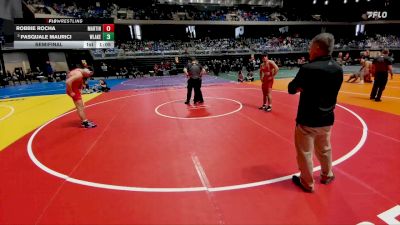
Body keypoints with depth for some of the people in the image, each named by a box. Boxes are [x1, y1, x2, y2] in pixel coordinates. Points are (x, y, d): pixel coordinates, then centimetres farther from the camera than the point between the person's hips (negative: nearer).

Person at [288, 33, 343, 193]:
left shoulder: (308, 69, -22)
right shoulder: (338, 69, -1)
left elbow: (291, 89, -11)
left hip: (307, 120, -6)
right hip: (327, 119, 7)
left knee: (305, 152, 11)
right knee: (324, 149, 26)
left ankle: (307, 183, 25)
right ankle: (327, 175, 45)